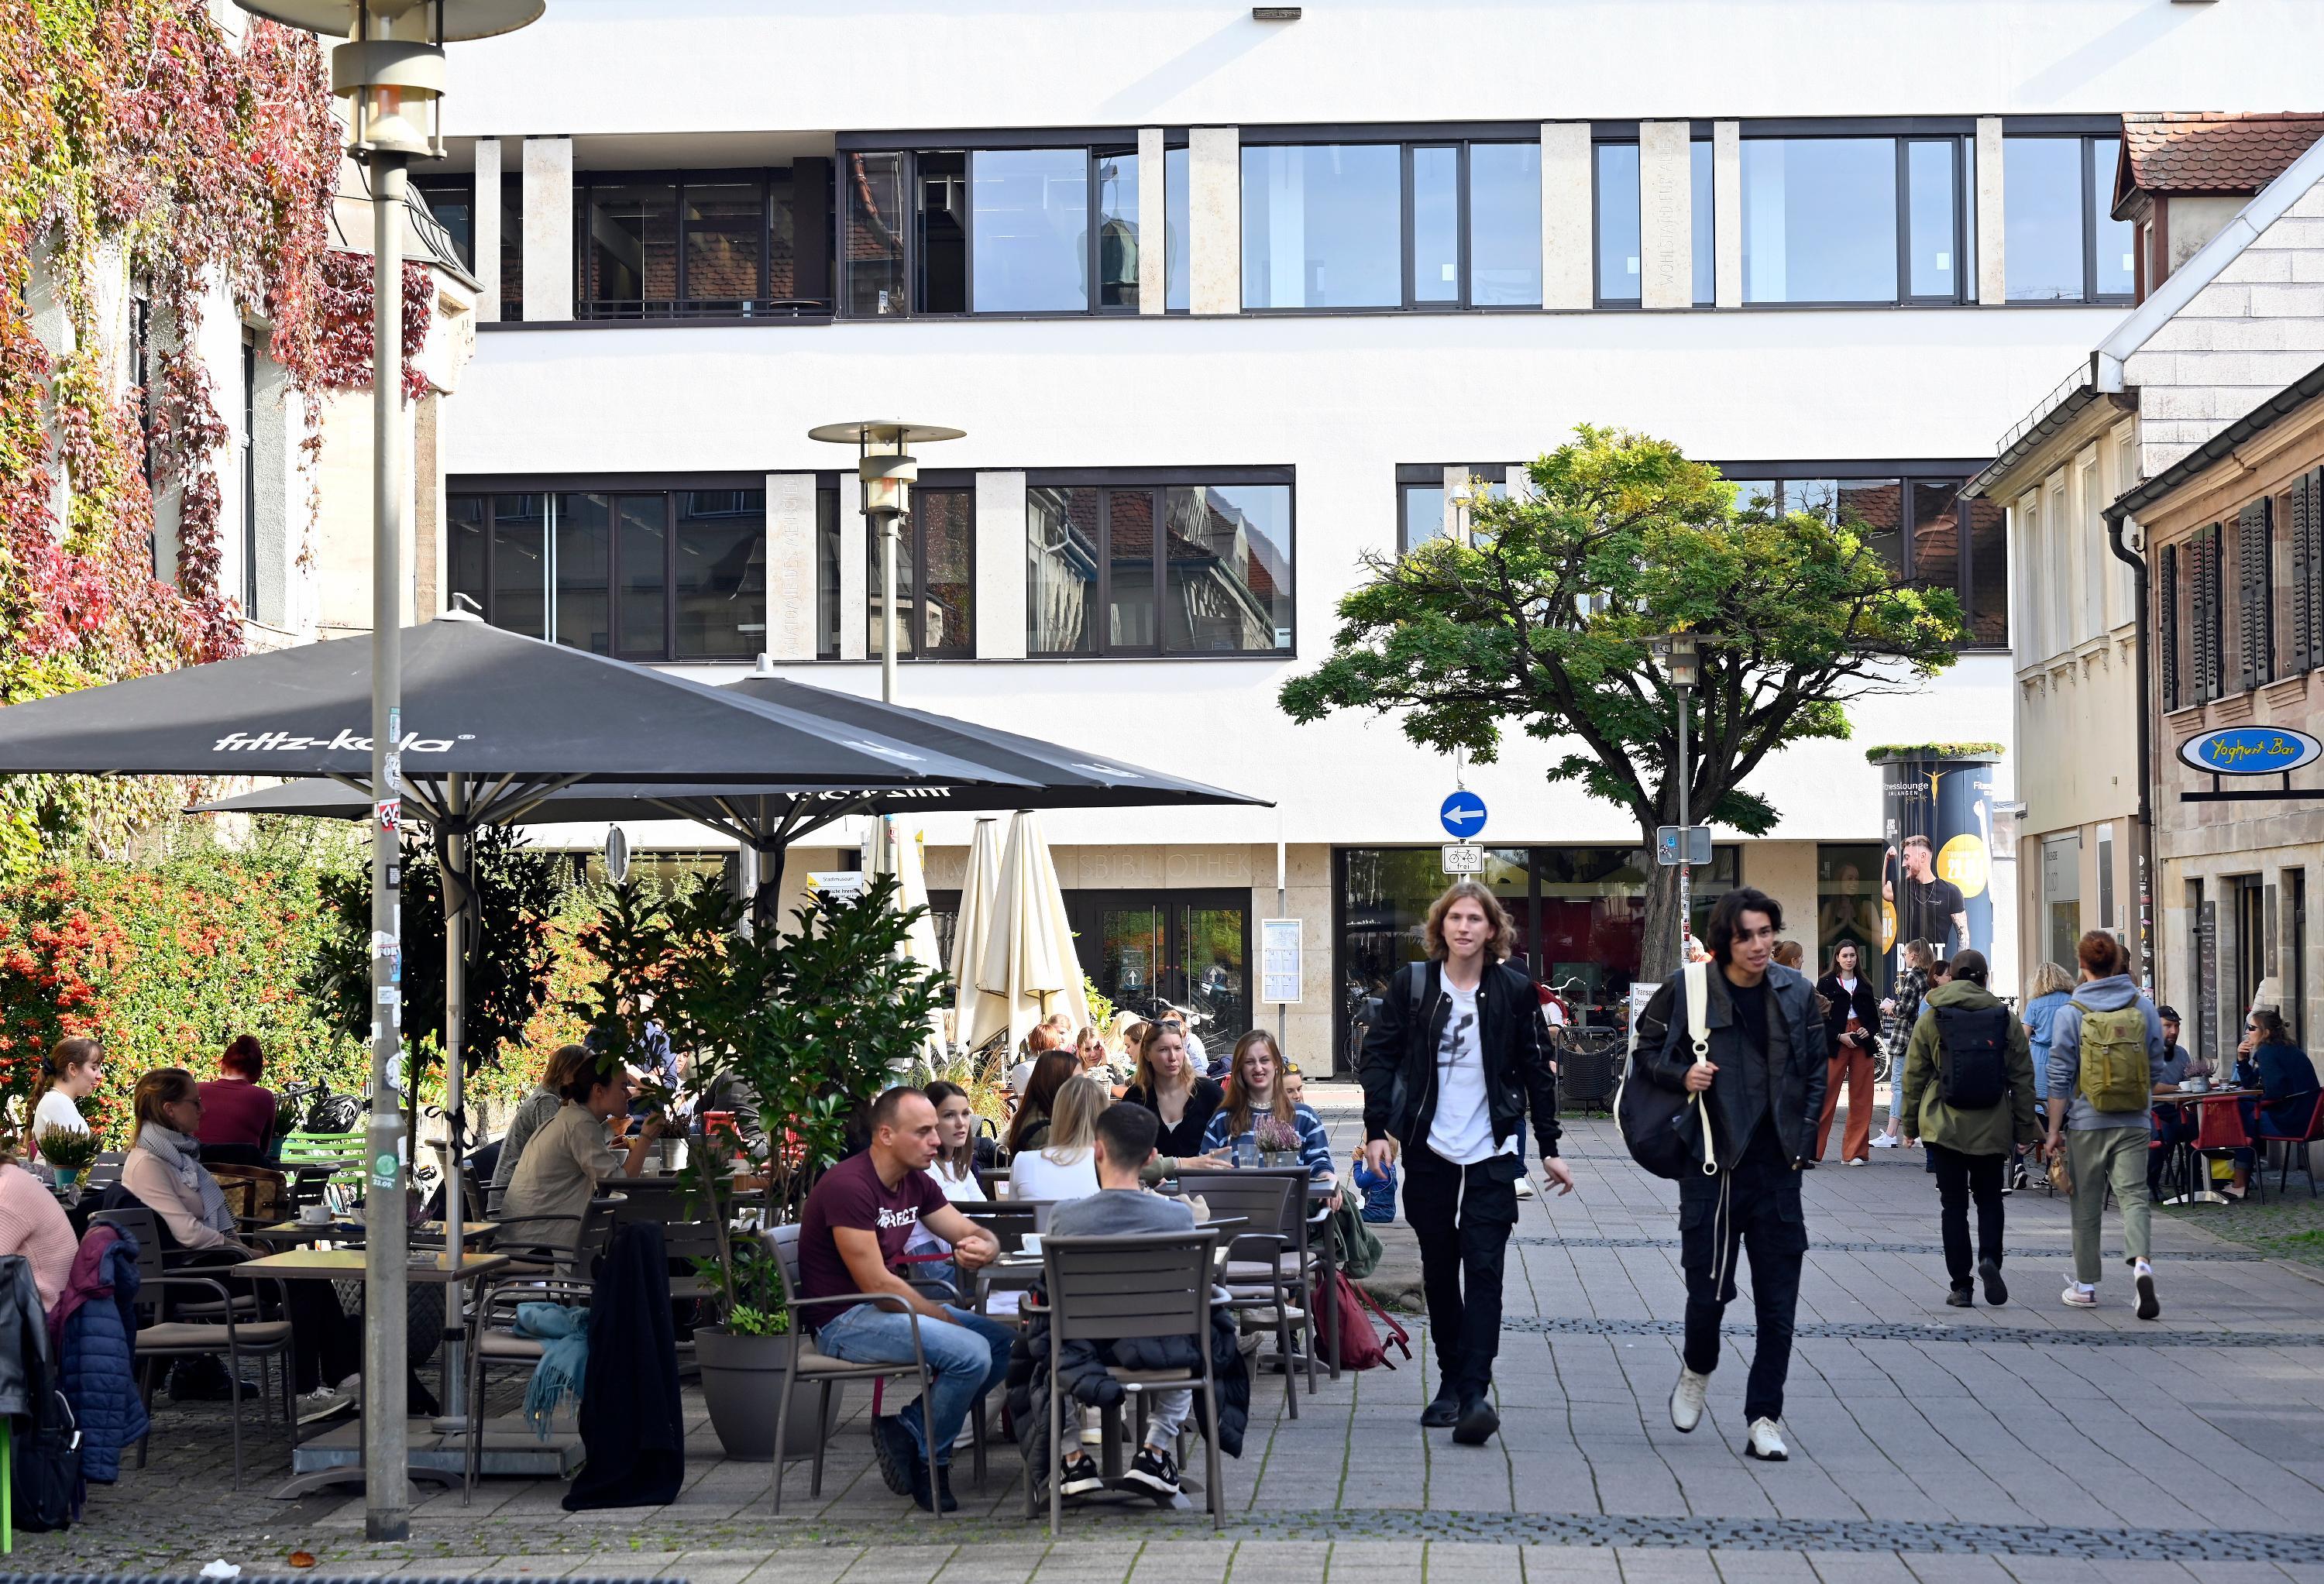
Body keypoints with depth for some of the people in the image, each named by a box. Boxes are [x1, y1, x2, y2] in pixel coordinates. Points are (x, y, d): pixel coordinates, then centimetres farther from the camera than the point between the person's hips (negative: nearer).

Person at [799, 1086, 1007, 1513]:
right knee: (970, 1353, -26)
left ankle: (908, 1429, -1)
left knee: (1006, 1341, -2)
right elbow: (876, 1284, -23)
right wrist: (948, 1321, -18)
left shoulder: (916, 1183, 7)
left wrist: (982, 1248, -16)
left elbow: (975, 1234, 10)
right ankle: (930, 1460, -4)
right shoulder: (849, 1186, -21)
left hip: (890, 1306, 10)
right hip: (844, 1321, -10)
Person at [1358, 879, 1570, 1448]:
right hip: (1428, 1151, 2)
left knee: (1482, 1269, -11)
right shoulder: (1411, 985, 1)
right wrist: (1377, 1130, -7)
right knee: (1439, 1270, 10)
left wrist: (1549, 1148, 7)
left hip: (1491, 1153, -2)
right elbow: (1378, 1056, 3)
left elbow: (1537, 1070, 8)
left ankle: (1475, 1391, -17)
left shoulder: (1514, 990, 1)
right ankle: (1450, 1382, 20)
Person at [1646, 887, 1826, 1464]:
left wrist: (1803, 1139, 6)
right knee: (1709, 1288, 0)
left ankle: (1764, 1419, 9)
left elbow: (1818, 1069, 14)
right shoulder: (1689, 988, -5)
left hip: (1778, 1169, 3)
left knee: (1778, 1302, 1)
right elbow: (1649, 1058, 4)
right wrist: (1682, 1076, -17)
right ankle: (1697, 1371, 31)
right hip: (1712, 1164, -2)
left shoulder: (1796, 992, 5)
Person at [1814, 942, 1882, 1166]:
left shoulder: (1864, 985, 15)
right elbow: (1820, 1017, -3)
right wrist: (1839, 1036, -14)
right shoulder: (1826, 983, 2)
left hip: (1862, 1043, 4)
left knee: (1861, 1098, 3)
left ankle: (1855, 1151, 9)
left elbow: (1874, 1015, 18)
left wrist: (1869, 1031, -3)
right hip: (1835, 1043, -4)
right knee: (1826, 1096, -8)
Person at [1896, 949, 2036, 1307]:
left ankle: (1960, 1285, 4)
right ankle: (1990, 1258, -11)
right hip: (1992, 1129, 1)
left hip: (1945, 1127, -1)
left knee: (1954, 1204, 5)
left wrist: (1911, 1125, 11)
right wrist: (2024, 1129, 9)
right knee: (1989, 1199, 14)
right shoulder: (2006, 1019, 2)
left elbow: (1913, 1077, 2)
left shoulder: (1930, 1020, 0)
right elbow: (2023, 1079, 4)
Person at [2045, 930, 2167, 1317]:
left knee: (2086, 1206, 9)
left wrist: (2053, 1130, 1)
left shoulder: (2070, 1013, -6)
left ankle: (2086, 1285, 17)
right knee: (2133, 1195, -1)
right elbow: (2156, 1071, 9)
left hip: (2086, 1124, -2)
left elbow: (2060, 1079, -6)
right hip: (2134, 1124, 2)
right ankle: (2141, 1262, -26)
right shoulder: (2144, 1009, 3)